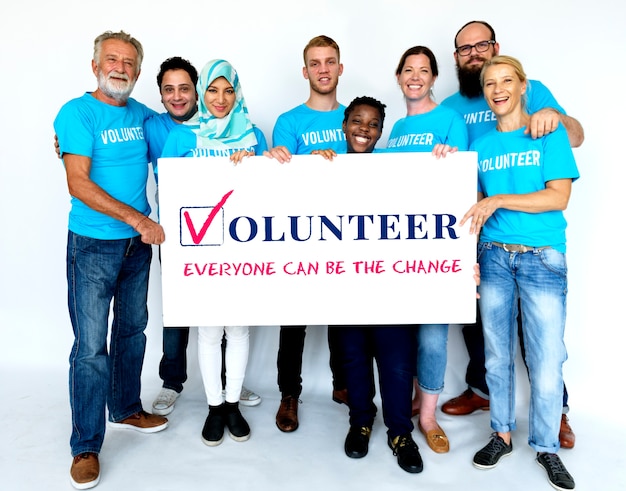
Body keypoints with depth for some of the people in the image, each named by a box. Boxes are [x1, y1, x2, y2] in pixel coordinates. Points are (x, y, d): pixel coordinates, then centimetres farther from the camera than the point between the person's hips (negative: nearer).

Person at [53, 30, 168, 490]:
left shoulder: (142, 114, 8)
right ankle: (86, 446, 13)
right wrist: (137, 218, -20)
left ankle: (126, 408, 37)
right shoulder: (78, 112, -8)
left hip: (138, 242, 6)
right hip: (93, 244, -6)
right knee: (91, 346, -2)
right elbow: (79, 184, -17)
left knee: (132, 329, 17)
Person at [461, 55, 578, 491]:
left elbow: (559, 197, -7)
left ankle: (546, 447, 20)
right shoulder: (481, 146, 11)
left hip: (543, 258, -2)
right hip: (493, 256, 3)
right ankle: (502, 435, 27)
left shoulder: (550, 134, 3)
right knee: (497, 354, 10)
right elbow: (473, 206, 11)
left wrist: (499, 199, -15)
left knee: (546, 360, -1)